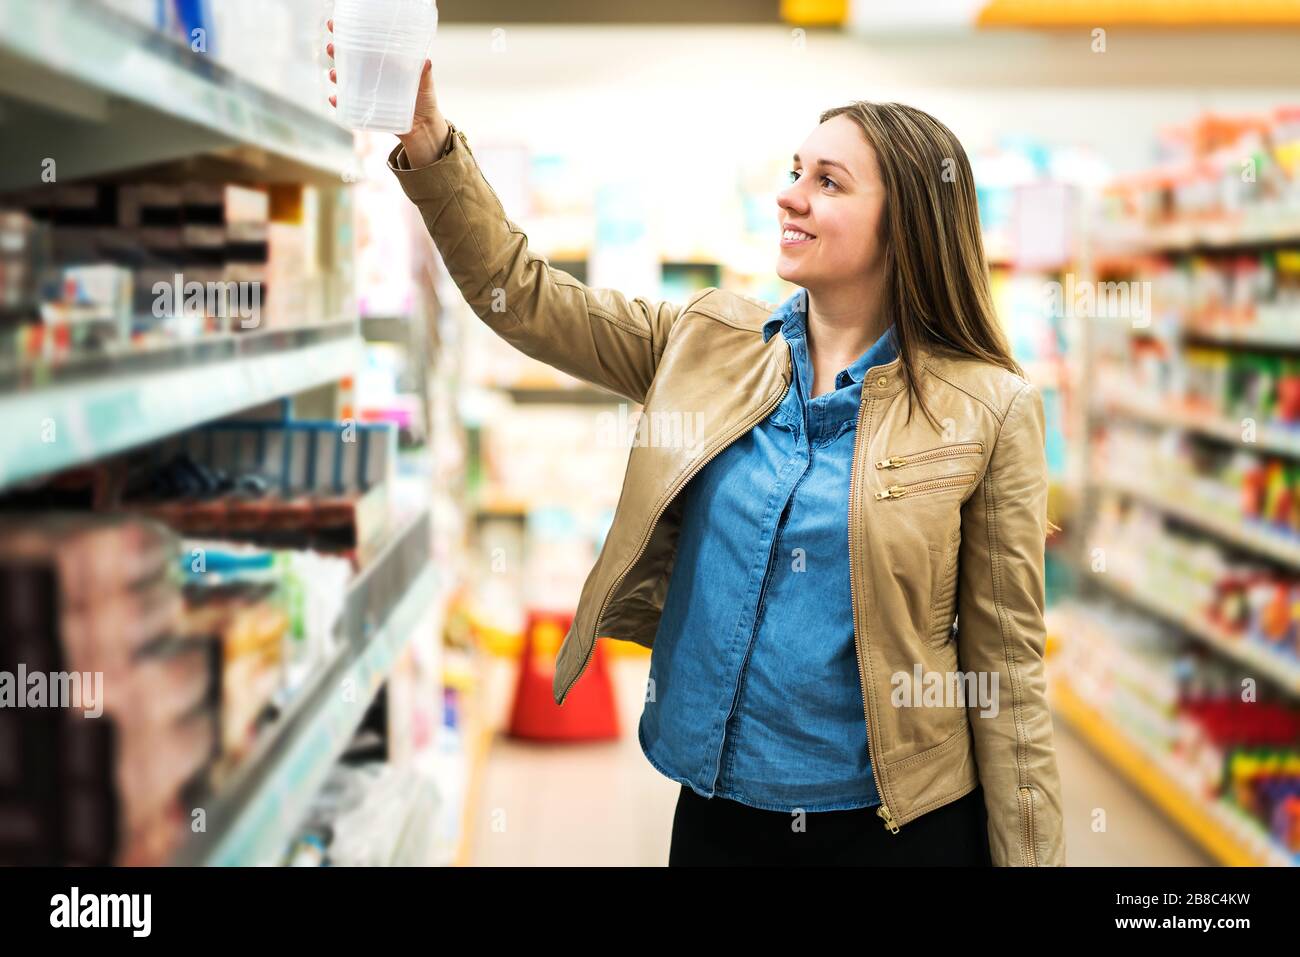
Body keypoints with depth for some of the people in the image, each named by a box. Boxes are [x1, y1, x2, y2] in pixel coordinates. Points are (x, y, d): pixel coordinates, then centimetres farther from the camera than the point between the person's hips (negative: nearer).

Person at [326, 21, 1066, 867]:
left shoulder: (989, 409, -9)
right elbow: (520, 294, 1)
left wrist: (1030, 853, -7)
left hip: (900, 822, -3)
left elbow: (1006, 659, -7)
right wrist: (428, 145, -12)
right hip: (719, 806, 4)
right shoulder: (708, 343, 2)